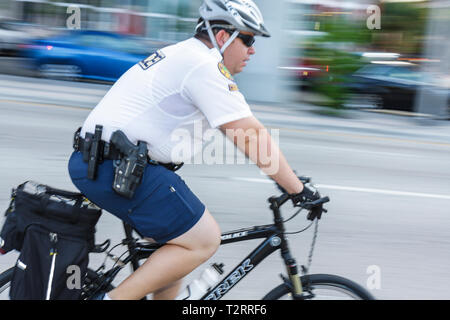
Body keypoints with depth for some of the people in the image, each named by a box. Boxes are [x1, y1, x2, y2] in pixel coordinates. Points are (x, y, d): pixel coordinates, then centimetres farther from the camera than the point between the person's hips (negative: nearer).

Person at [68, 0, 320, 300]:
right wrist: (300, 191, -7)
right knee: (204, 241, -4)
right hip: (118, 170, -10)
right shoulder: (204, 66, -11)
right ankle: (114, 299, -5)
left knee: (180, 240, 19)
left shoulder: (182, 56, 21)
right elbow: (254, 137, -13)